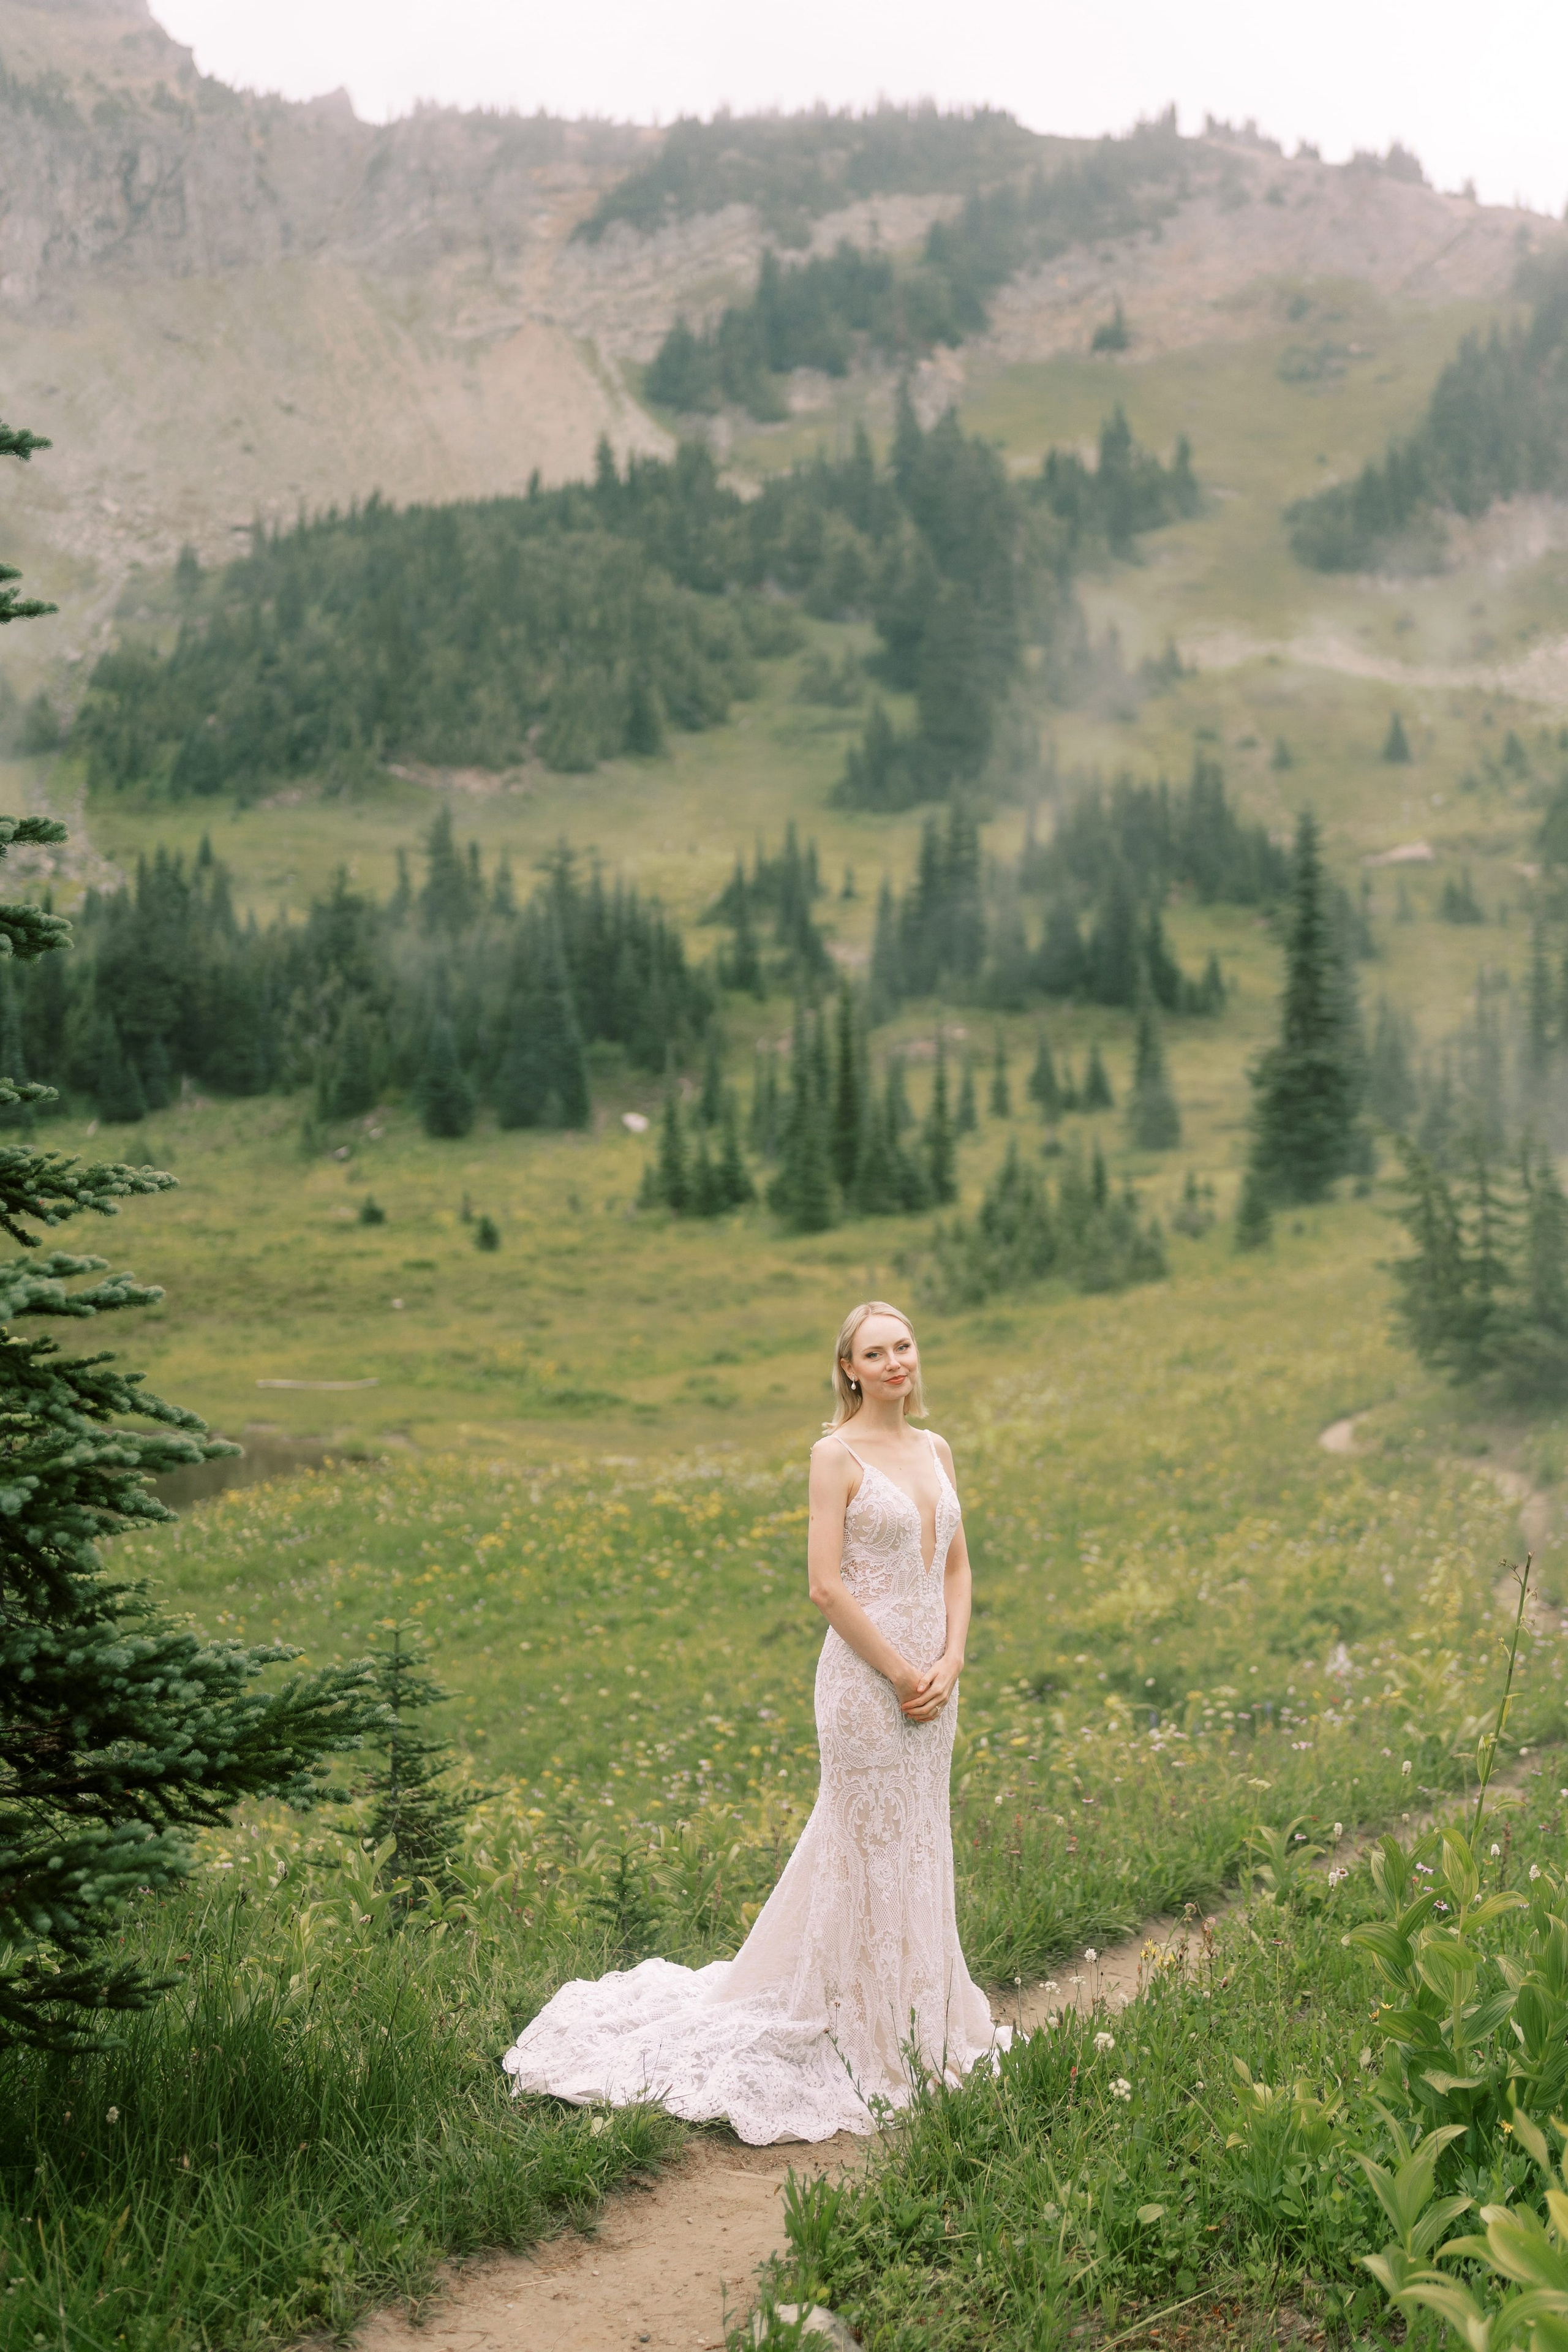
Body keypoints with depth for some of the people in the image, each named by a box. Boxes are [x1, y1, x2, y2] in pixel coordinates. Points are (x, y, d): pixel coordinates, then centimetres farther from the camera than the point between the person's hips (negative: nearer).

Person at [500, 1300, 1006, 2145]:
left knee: (920, 1847, 15)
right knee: (872, 1849, 0)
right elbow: (827, 1585, -14)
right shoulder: (837, 1454, -10)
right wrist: (902, 1674, -13)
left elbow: (957, 1568, 12)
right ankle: (874, 2045, 12)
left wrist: (950, 1664, -2)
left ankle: (925, 2025, 30)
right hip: (867, 1676, -7)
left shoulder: (935, 1450, 11)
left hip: (932, 1675, 7)